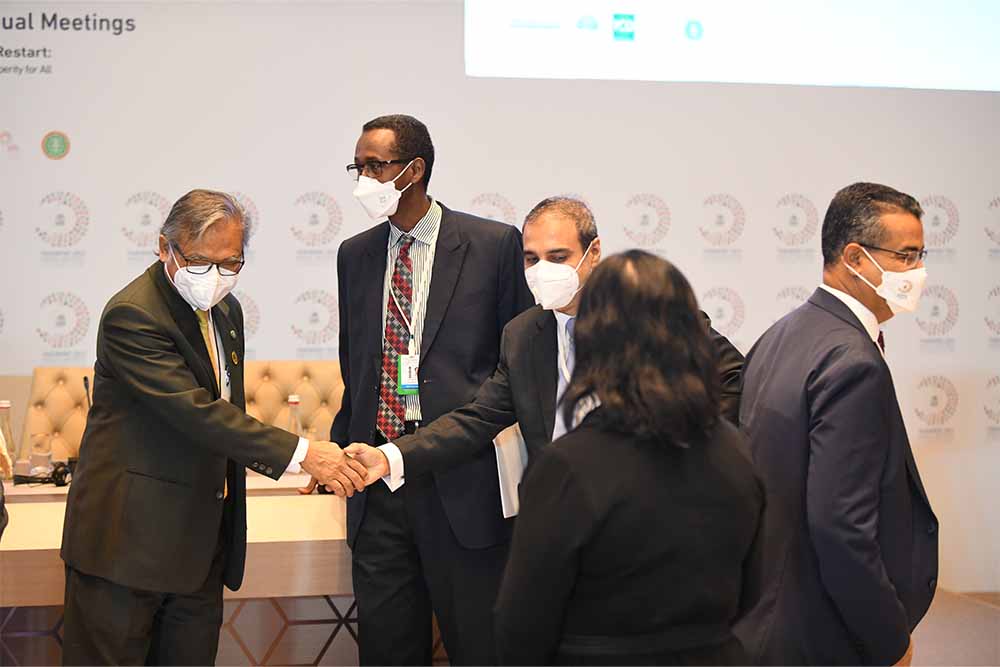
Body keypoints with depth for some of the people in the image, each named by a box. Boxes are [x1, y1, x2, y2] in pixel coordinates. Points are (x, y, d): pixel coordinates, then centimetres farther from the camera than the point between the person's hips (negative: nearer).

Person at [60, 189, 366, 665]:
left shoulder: (225, 309, 11)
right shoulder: (131, 316, -17)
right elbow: (196, 412, -26)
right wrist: (302, 453, -29)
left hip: (202, 535, 8)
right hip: (130, 537, -8)